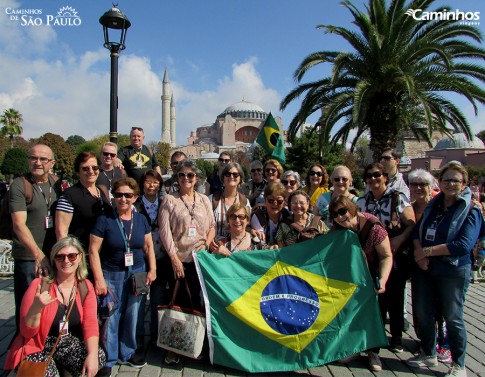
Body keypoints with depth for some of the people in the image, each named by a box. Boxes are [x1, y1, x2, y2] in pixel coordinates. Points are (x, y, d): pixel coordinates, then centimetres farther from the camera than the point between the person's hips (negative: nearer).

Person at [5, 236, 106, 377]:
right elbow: (27, 332, -11)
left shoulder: (85, 287, -2)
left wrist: (92, 355, -28)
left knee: (99, 357, -23)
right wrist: (36, 308, -31)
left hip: (71, 344, 3)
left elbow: (90, 324, -11)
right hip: (39, 349, -3)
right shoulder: (40, 285, -13)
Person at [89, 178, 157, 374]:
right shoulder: (104, 219, -8)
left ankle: (127, 353, 32)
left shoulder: (141, 219, 3)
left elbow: (148, 246, 9)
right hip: (111, 275, -3)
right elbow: (93, 250, -9)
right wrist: (99, 279, -13)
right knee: (110, 317, 2)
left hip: (137, 273, 3)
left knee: (132, 315, 12)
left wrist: (152, 269, -1)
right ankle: (108, 359, 22)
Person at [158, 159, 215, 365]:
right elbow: (165, 231, -7)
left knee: (197, 301, 10)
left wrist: (206, 244, -6)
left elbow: (212, 226, 13)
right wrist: (174, 258, -12)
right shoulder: (169, 200, 0)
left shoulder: (204, 200, 10)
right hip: (178, 260, -3)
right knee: (177, 303, 2)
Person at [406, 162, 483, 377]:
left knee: (452, 317, 5)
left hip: (453, 271, -5)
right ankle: (429, 354, 33)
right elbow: (417, 231, 6)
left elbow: (463, 245, -20)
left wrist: (429, 251, -18)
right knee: (422, 312, 13)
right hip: (425, 269, 6)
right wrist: (419, 253, -13)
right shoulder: (433, 205, 8)